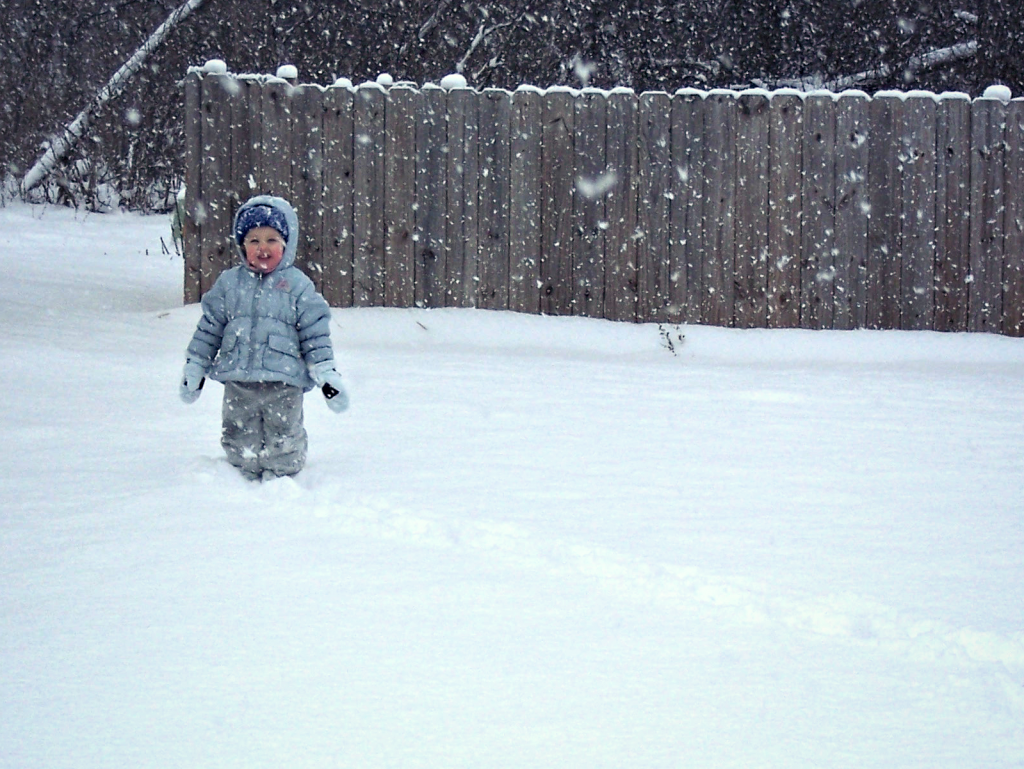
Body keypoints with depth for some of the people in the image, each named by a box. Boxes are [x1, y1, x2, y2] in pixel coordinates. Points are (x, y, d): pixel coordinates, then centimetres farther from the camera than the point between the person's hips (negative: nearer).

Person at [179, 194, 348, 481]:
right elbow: (209, 329, 12)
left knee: (283, 446, 3)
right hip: (238, 384, 2)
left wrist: (327, 375, -1)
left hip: (283, 384, -2)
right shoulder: (229, 283, 6)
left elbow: (315, 334, 2)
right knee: (240, 444, 8)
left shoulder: (298, 285, 0)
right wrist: (194, 369, 13)